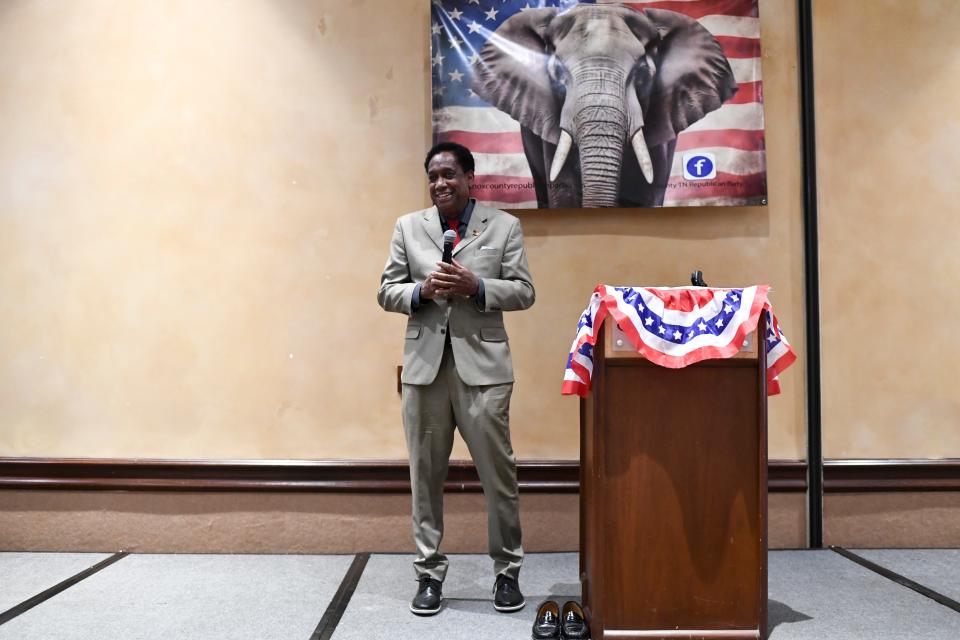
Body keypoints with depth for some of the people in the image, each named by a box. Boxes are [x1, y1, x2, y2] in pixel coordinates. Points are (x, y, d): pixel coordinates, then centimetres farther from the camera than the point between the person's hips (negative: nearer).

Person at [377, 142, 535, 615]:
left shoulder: (504, 226, 5)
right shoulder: (408, 227, 10)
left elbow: (524, 291, 0)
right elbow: (387, 292, 8)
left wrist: (476, 286, -16)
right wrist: (422, 291, -13)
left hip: (482, 364, -2)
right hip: (424, 365, 2)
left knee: (498, 472, 3)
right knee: (425, 474, 9)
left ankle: (507, 571, 20)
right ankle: (429, 573, 22)